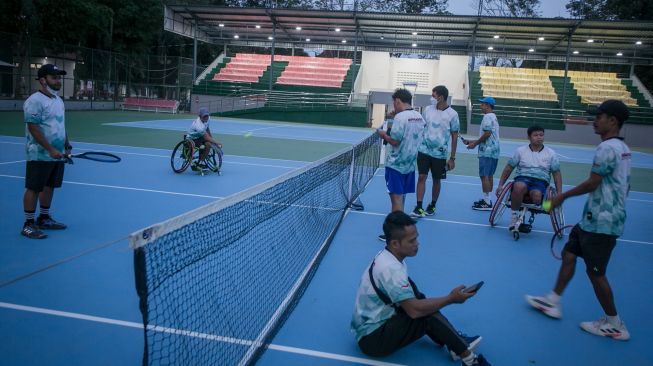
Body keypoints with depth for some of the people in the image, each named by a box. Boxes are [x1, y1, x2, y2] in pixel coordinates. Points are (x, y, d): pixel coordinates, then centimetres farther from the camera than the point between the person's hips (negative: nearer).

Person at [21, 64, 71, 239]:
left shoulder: (58, 100, 14)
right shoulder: (35, 101, -14)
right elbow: (33, 128, -19)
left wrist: (67, 146, 13)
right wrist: (50, 149, -22)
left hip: (57, 155, 8)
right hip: (40, 156, -8)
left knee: (49, 187, 15)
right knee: (33, 189, -1)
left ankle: (44, 218, 28)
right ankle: (28, 225, 8)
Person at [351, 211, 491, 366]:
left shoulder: (385, 256, 2)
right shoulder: (391, 269, -25)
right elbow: (414, 310, -27)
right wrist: (451, 299, -18)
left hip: (369, 325, 9)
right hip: (372, 338, -9)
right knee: (429, 314, -20)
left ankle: (456, 344, 0)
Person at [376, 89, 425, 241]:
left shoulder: (400, 117, -18)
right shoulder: (419, 117, 6)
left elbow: (395, 141, -20)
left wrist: (384, 135, -2)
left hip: (396, 164, -8)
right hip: (410, 164, 8)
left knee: (396, 198, -2)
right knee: (400, 197, 16)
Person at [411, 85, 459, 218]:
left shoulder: (452, 114, -7)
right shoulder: (428, 109, 2)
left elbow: (454, 137, -2)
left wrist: (452, 158, -3)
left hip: (440, 153, -2)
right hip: (424, 150, 2)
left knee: (436, 180, 10)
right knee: (421, 177, -3)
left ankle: (432, 206, 27)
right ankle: (418, 207, 0)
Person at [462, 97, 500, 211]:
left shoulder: (487, 117, -11)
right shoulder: (493, 117, 20)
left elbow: (487, 134, -20)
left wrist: (475, 143, -9)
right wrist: (471, 142, 19)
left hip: (487, 152, -10)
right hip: (493, 151, 10)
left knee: (484, 176, -8)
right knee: (489, 176, 12)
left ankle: (486, 203, -8)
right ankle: (487, 200, 17)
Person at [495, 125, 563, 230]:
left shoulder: (551, 153, 12)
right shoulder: (520, 150, 10)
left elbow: (556, 173, 13)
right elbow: (509, 168, 12)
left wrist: (559, 194, 4)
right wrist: (500, 185, 8)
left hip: (541, 181, 0)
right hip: (522, 179, 0)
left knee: (536, 195, -37)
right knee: (519, 186, -39)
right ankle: (514, 215, -22)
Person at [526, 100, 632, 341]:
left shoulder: (607, 148, -19)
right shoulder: (622, 148, 11)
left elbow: (592, 184, -20)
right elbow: (624, 185, 18)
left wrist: (562, 197, -8)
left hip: (600, 223, -10)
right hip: (595, 219, 10)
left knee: (595, 272, 1)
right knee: (569, 254, 15)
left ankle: (614, 325, 16)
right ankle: (553, 302, 25)